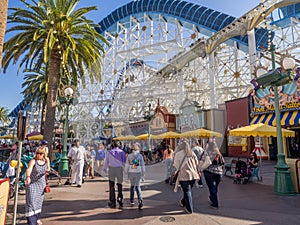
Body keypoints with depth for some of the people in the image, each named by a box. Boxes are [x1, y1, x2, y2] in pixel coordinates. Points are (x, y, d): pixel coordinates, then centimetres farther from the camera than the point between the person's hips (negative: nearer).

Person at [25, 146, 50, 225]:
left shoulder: (46, 160, -4)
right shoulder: (33, 161, -19)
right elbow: (29, 169, -37)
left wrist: (47, 170, -10)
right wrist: (28, 177, -56)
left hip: (41, 183, 5)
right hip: (32, 183, -4)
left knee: (39, 201, 14)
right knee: (31, 201, -9)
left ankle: (36, 218, 33)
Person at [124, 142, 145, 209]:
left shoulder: (129, 155, -1)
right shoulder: (140, 156, -7)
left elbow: (127, 165, 1)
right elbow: (142, 166, -4)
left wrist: (126, 172, 10)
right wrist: (143, 174, 6)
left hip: (131, 173, 2)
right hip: (138, 173, -2)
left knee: (132, 186, 19)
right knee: (137, 186, 3)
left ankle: (132, 200, 27)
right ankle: (140, 199, -18)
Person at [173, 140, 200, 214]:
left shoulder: (178, 154, -8)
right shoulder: (192, 153, 6)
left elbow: (176, 167, -3)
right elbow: (197, 164, 10)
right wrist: (198, 172, 18)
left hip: (184, 175, -5)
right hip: (193, 175, 5)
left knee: (187, 192, 7)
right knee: (188, 190, 21)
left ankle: (190, 209, 13)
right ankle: (183, 202, 40)